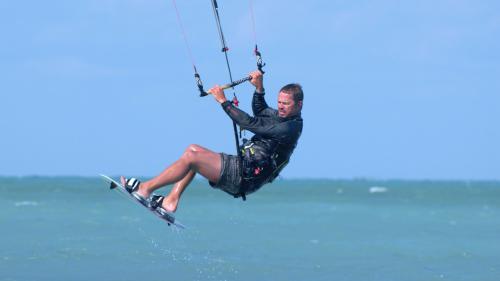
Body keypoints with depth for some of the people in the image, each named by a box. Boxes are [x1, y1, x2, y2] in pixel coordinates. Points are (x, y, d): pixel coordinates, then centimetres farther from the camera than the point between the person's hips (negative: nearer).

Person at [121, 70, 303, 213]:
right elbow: (260, 111, 32)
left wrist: (223, 101, -16)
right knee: (193, 150, 14)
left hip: (245, 178, -11)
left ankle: (145, 189, -4)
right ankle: (171, 201, 6)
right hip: (243, 167, 11)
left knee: (190, 157, -14)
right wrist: (259, 88, 14)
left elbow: (250, 123, -21)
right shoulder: (283, 116, 12)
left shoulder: (290, 127, -19)